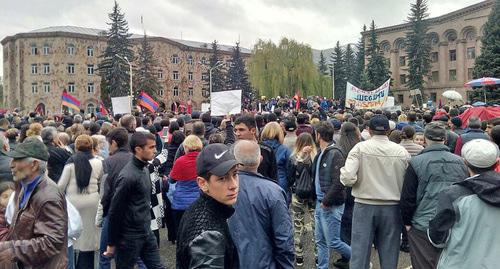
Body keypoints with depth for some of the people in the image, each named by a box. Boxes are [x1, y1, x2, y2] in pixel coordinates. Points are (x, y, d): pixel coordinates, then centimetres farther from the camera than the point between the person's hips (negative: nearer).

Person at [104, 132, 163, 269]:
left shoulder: (145, 169, 6)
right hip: (129, 237, -8)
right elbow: (115, 212, -17)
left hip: (147, 233, 8)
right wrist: (111, 244, -11)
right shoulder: (128, 176, -21)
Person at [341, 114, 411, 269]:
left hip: (365, 205, -2)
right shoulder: (402, 151, -2)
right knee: (389, 255, 14)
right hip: (392, 207, 2)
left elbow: (347, 177, -17)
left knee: (360, 252, 7)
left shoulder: (360, 148, -9)